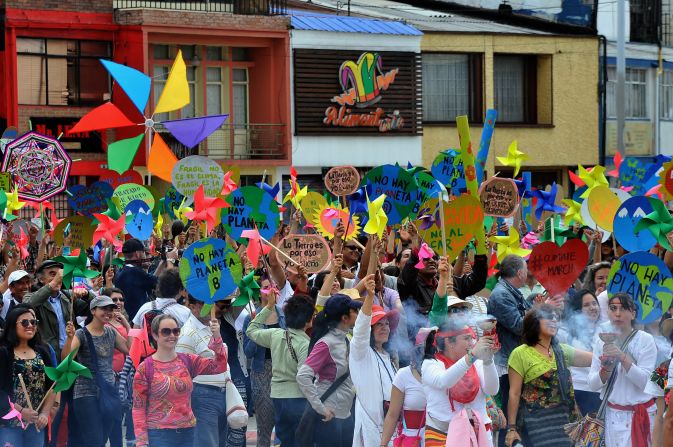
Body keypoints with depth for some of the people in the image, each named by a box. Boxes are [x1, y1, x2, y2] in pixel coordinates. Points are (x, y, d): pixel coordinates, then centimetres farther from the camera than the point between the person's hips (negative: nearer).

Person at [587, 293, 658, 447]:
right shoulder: (602, 340, 3)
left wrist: (623, 358, -26)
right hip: (612, 415, 3)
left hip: (641, 414, -3)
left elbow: (645, 381, -15)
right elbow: (593, 384, 2)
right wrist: (606, 369, -17)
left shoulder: (645, 340, -8)